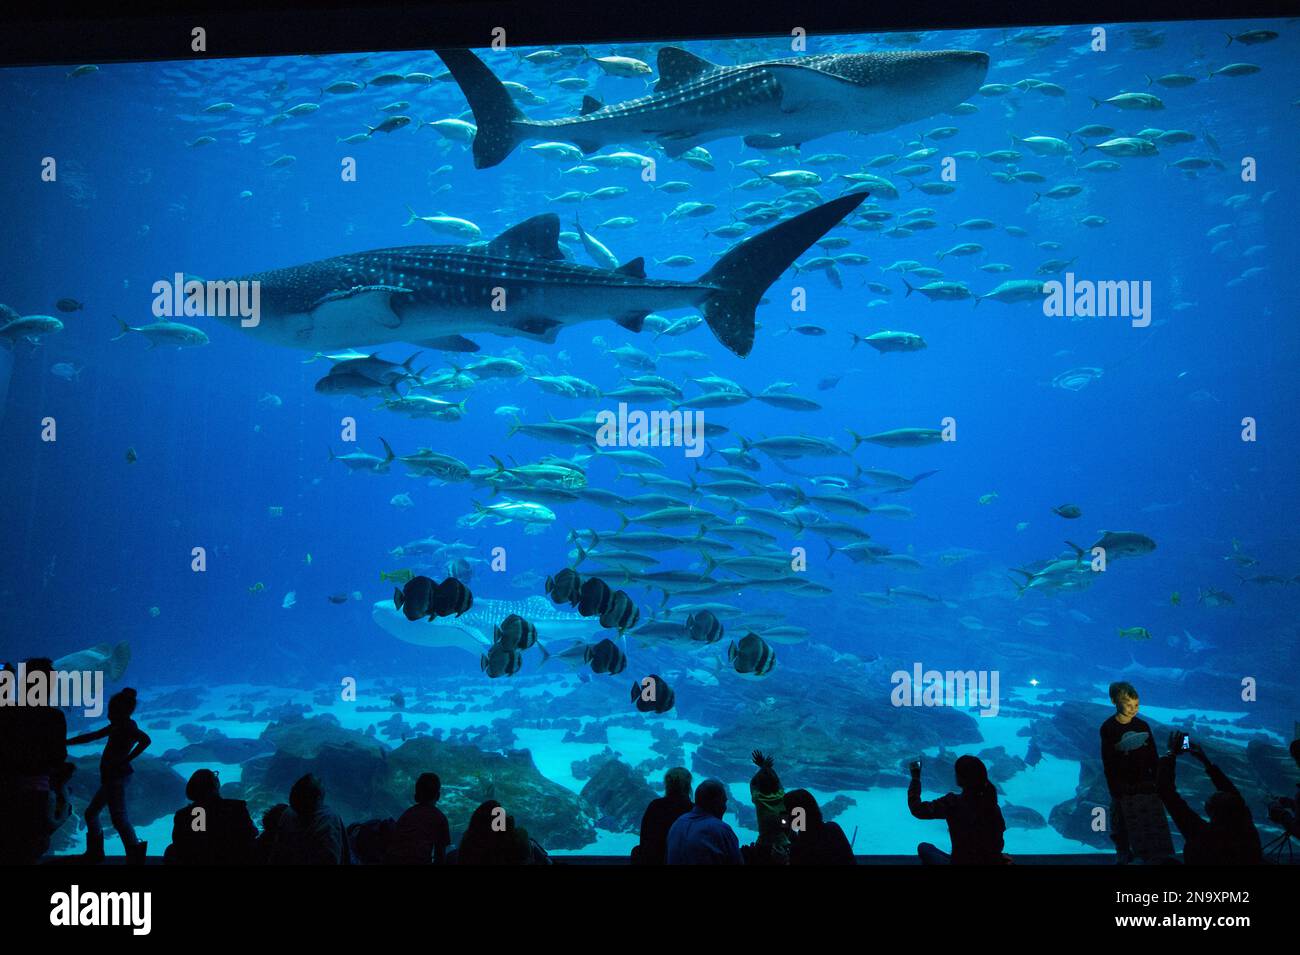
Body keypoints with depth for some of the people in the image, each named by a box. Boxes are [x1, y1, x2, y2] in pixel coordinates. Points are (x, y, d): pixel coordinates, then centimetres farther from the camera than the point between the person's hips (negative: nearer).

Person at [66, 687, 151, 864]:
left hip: (117, 776, -10)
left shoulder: (127, 727, -11)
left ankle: (135, 855, -20)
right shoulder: (117, 726, 17)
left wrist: (126, 759, -23)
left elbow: (145, 740, -30)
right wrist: (66, 742, 25)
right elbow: (91, 737, 25)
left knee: (118, 817, -17)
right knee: (91, 813, 18)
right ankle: (95, 852, 27)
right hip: (111, 777, 10)